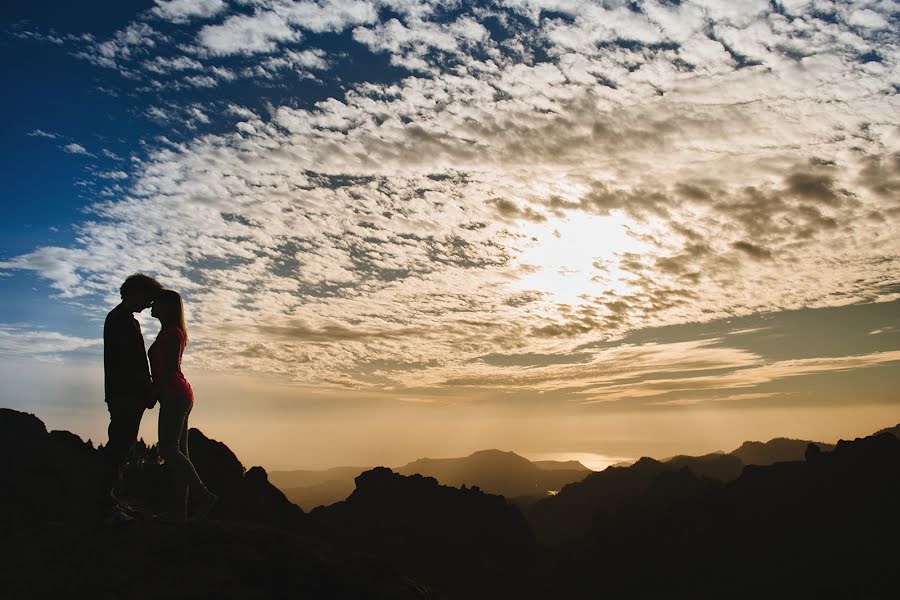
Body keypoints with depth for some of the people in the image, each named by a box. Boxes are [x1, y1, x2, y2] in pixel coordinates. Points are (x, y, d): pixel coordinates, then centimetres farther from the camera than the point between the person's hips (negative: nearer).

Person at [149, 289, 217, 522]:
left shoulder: (172, 332, -8)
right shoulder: (171, 332, 22)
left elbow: (171, 367, -16)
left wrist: (155, 392, -14)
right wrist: (155, 391, 17)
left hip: (174, 396, -10)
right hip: (178, 397, 10)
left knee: (168, 449, -14)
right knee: (178, 451, 6)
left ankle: (203, 495, -15)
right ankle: (180, 510, 6)